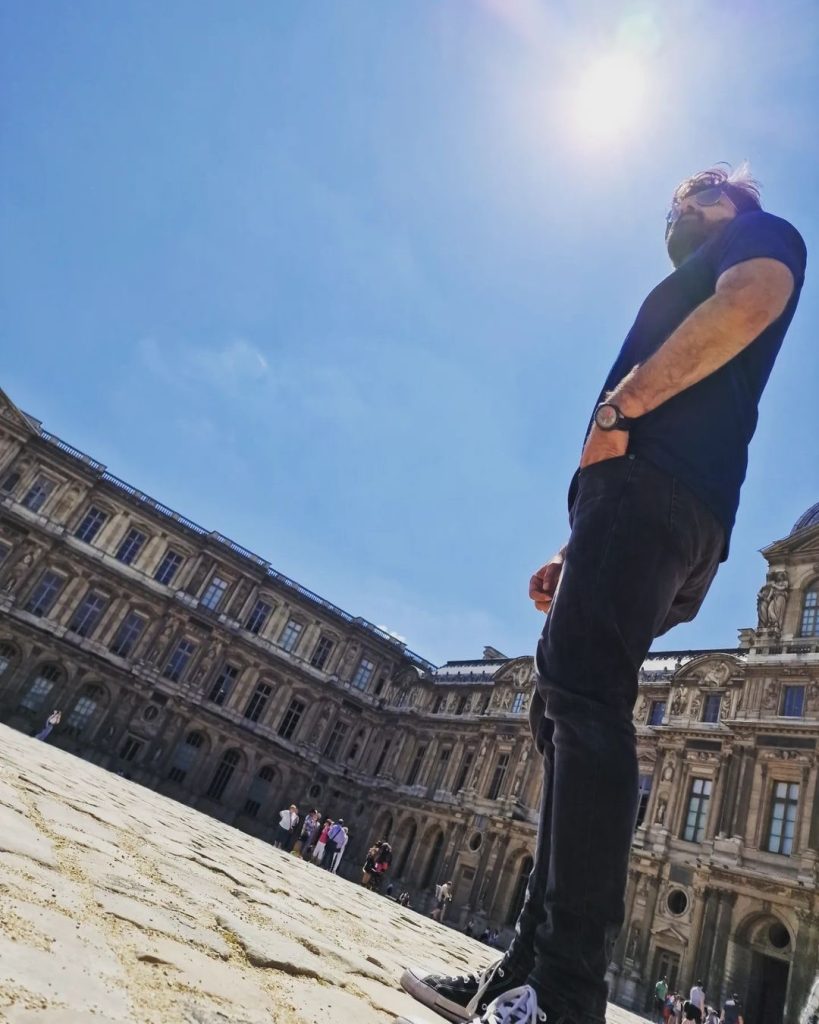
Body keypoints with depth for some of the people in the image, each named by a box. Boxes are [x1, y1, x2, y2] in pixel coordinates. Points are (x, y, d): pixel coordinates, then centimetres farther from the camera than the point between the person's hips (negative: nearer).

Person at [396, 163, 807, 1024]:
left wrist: (622, 406, -12)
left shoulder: (762, 234, 18)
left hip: (656, 486, -9)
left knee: (580, 692, -25)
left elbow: (749, 303, -10)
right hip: (647, 495, 9)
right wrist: (576, 551, 21)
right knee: (567, 709, 1)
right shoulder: (692, 286, 39)